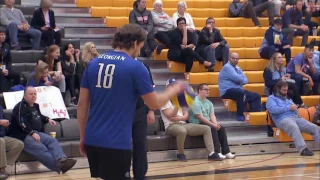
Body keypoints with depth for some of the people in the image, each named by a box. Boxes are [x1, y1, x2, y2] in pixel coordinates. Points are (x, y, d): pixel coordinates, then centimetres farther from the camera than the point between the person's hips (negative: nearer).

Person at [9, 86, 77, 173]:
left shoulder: (35, 106, 22)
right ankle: (60, 167, -49)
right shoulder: (21, 106, -6)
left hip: (36, 133, 9)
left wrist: (48, 119, 21)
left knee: (52, 140, -18)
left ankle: (62, 160, -45)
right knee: (40, 148, -31)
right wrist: (32, 133, -26)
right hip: (23, 136, -9)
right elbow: (22, 123, -19)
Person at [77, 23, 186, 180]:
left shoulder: (93, 64, 7)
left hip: (92, 139, 6)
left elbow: (82, 104, 8)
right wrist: (174, 90, 16)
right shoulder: (135, 67, -8)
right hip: (116, 142, -6)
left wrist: (83, 136, 17)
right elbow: (154, 104, -2)